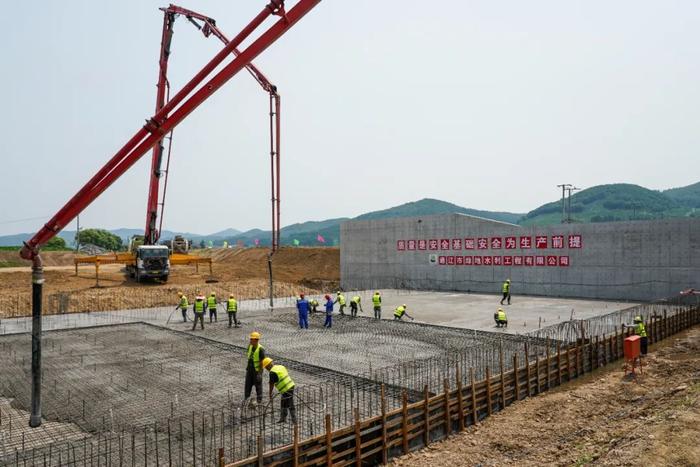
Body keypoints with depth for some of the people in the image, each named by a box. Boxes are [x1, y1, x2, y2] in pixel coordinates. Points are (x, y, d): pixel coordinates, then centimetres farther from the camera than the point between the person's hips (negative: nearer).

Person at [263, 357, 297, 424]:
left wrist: (270, 394, 4)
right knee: (283, 404, 22)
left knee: (290, 406, -1)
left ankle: (294, 421, 5)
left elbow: (271, 384, -9)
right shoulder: (280, 366, 10)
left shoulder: (272, 372, -15)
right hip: (291, 386, 9)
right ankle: (283, 418, 32)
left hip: (286, 390, -9)